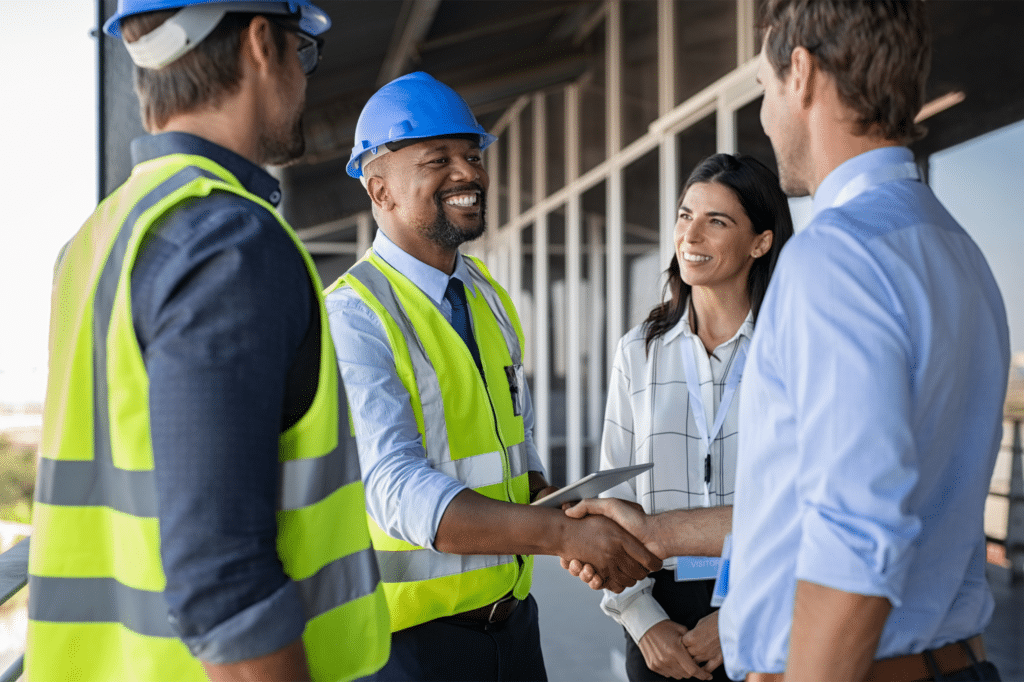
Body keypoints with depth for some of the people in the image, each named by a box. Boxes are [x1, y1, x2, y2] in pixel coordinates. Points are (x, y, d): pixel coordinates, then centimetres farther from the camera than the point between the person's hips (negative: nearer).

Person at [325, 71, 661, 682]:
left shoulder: (491, 299, 9)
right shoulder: (353, 317, -16)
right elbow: (398, 489, -26)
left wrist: (565, 512, -2)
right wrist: (563, 533, -34)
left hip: (512, 615, 7)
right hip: (413, 633, -7)